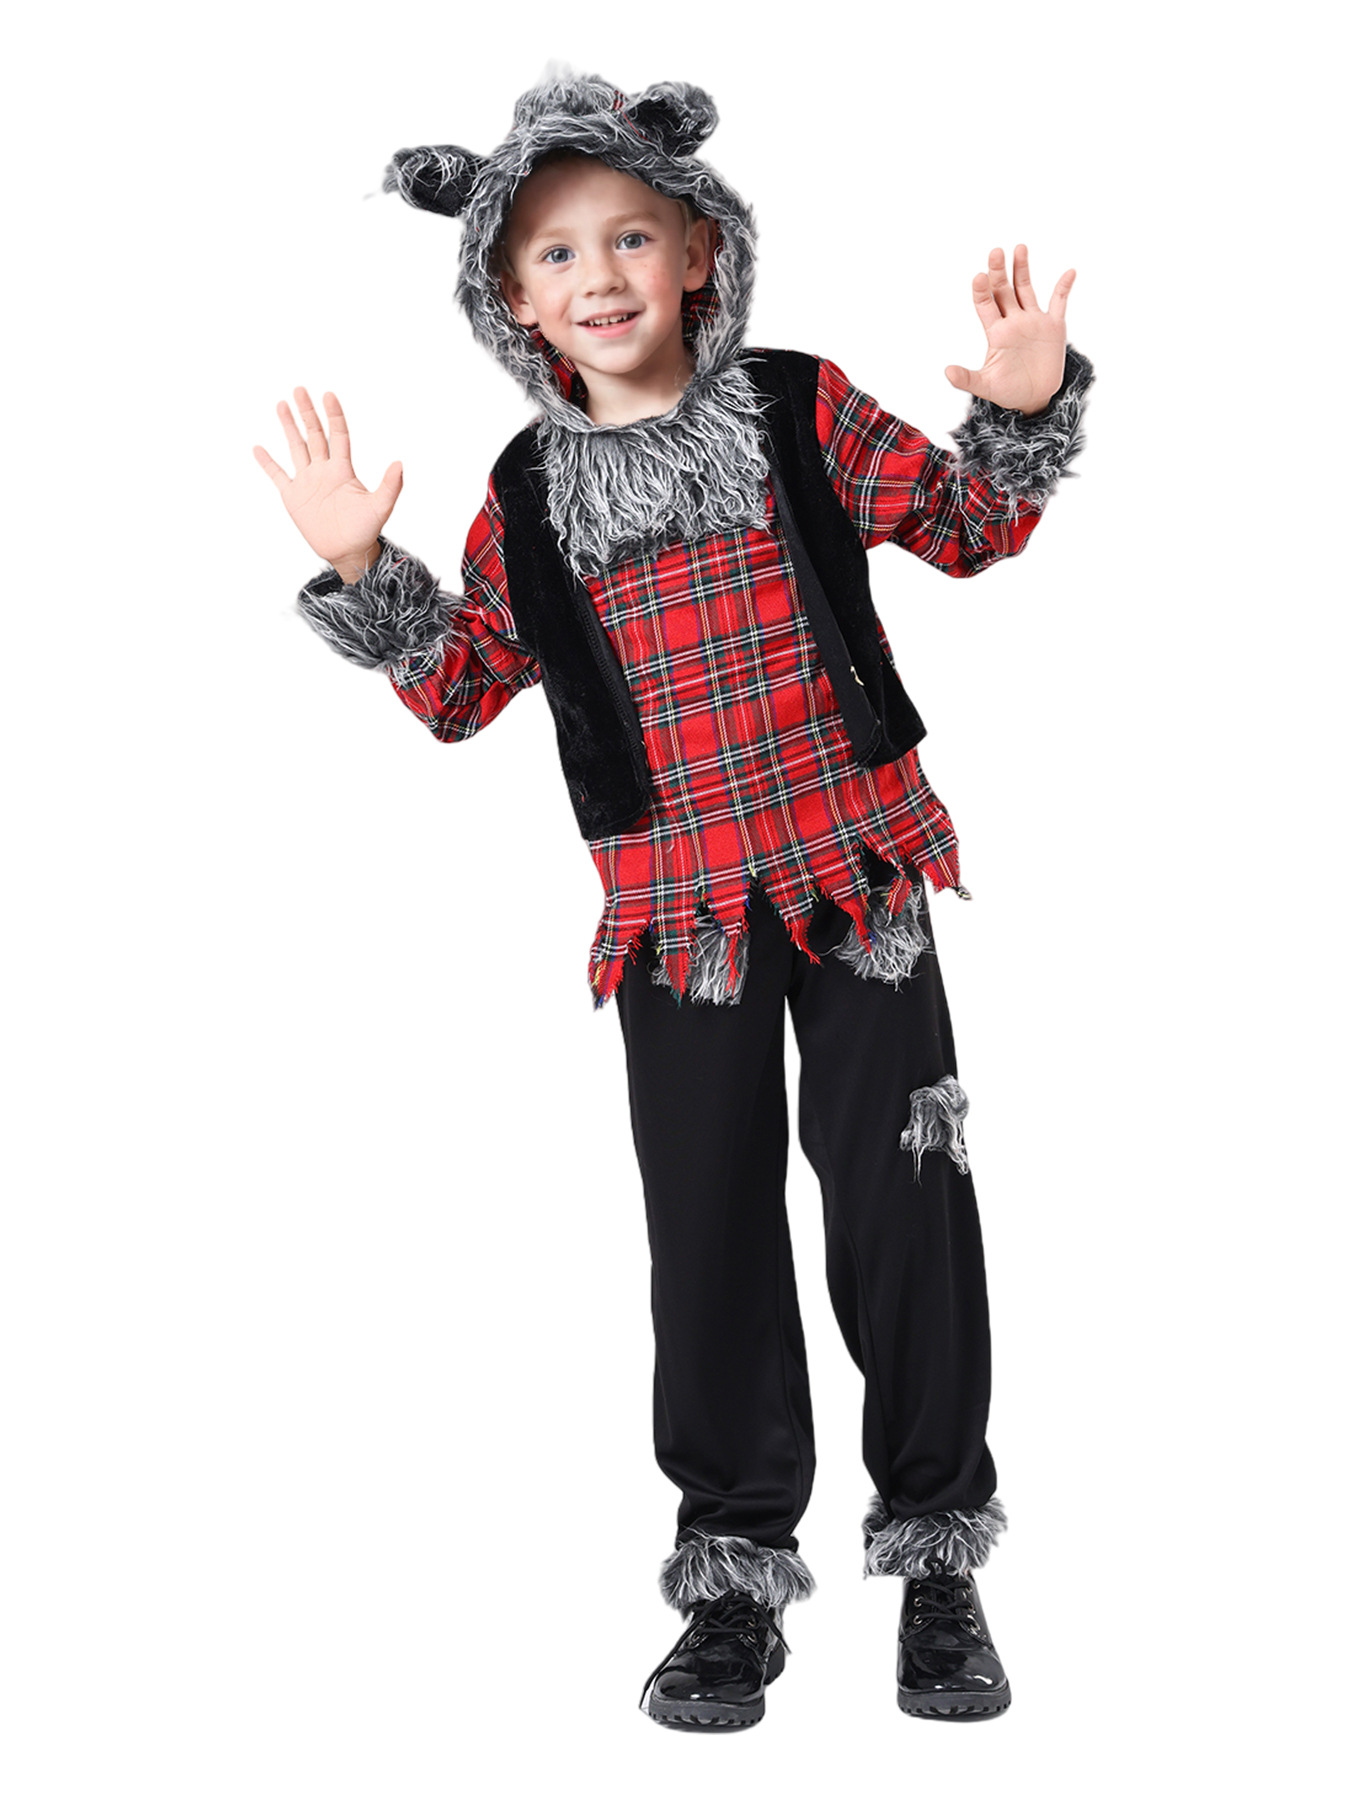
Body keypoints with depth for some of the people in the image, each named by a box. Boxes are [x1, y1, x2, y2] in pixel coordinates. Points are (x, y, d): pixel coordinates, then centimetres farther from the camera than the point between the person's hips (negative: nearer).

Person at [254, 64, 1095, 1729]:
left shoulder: (797, 411, 1)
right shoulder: (527, 494, 6)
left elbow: (967, 528, 6)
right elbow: (460, 688, 11)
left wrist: (1024, 412, -11)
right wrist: (358, 572, -1)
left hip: (855, 866, -1)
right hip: (676, 908, 2)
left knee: (903, 1204, 1)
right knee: (713, 1232, 7)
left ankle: (937, 1555, 18)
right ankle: (735, 1574, 22)